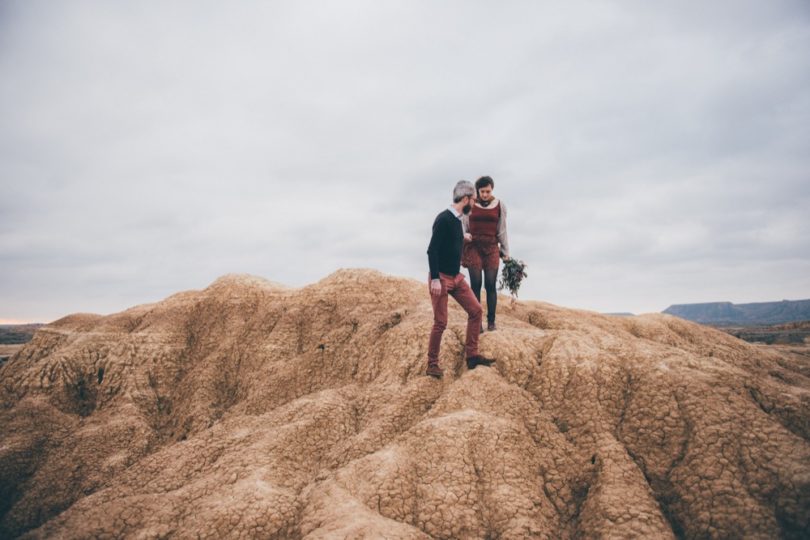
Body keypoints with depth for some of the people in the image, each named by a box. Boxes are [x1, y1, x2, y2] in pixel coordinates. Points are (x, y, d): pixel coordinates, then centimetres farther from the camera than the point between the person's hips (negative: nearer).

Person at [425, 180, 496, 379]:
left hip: (456, 277, 9)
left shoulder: (457, 220, 10)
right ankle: (432, 364, 12)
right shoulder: (443, 219, -17)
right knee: (440, 322, -3)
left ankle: (472, 356, 14)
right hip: (441, 278, -9)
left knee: (476, 310, 5)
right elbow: (432, 250, -21)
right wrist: (435, 279, -24)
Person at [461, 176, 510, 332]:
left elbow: (502, 230, 8)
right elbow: (463, 225, 7)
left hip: (492, 248, 1)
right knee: (476, 285, -3)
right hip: (473, 247, -1)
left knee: (491, 285, -3)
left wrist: (505, 252, 10)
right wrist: (464, 235, -16)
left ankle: (491, 321, 6)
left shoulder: (499, 205, 4)